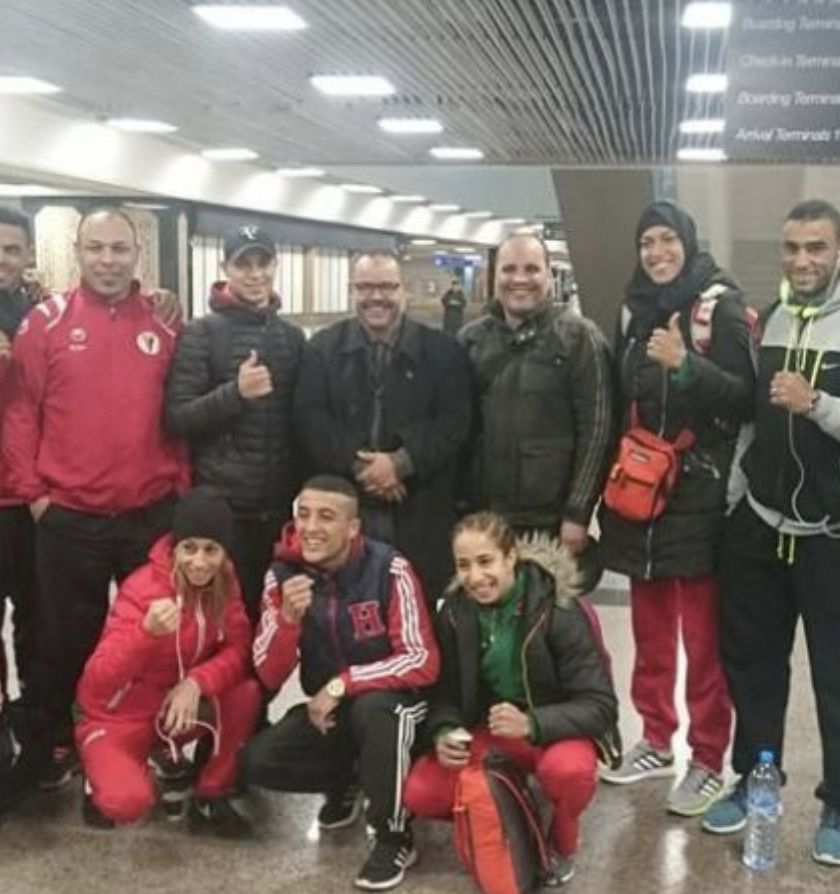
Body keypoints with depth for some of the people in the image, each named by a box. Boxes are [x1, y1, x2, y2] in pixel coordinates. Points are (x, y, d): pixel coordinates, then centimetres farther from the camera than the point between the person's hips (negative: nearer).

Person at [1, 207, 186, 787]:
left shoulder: (164, 323, 5)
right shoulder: (46, 321, -1)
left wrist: (182, 484, 2)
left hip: (152, 513, 2)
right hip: (68, 515, -2)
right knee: (67, 640, 12)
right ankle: (55, 751, 28)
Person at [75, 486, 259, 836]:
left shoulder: (222, 582, -8)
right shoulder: (141, 590, -25)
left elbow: (239, 649, -12)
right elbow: (97, 684, -30)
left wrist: (197, 682, -31)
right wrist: (147, 632, -47)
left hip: (178, 710, 5)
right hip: (119, 719, -4)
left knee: (246, 692, -23)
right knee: (127, 801, -31)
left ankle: (210, 798, -2)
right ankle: (102, 775, 7)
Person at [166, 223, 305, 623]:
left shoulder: (292, 336, 10)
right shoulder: (201, 333, -4)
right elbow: (176, 418, -11)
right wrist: (236, 392, -25)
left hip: (281, 504, 4)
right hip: (221, 504, -4)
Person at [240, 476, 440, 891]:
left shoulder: (389, 569, -21)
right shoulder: (282, 574, -9)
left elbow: (423, 662, -22)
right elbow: (270, 677, -10)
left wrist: (341, 684, -27)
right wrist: (288, 617, -29)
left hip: (392, 699, -4)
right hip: (325, 710, 4)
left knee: (370, 708, -37)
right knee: (256, 762, -17)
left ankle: (395, 837, -15)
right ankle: (345, 780, 14)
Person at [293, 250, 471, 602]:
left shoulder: (441, 350, 6)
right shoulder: (323, 348, 8)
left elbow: (454, 421, -2)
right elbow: (309, 418, -2)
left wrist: (399, 463, -15)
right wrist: (358, 465, -15)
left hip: (419, 511, 0)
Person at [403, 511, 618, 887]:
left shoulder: (559, 611, -20)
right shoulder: (454, 612, -7)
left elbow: (600, 706, -22)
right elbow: (445, 691, 2)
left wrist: (531, 724, -37)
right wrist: (443, 732, -21)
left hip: (554, 730, -3)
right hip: (486, 731, 4)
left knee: (568, 771, -38)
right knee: (419, 795, -19)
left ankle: (562, 846, -3)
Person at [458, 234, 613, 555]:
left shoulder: (579, 336, -3)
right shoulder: (471, 338, 8)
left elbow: (596, 428, -7)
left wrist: (578, 513, -11)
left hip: (554, 520, -3)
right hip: (483, 517, 4)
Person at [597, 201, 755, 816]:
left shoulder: (720, 304, -5)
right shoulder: (636, 308, 13)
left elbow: (745, 396, -13)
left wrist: (685, 365, -26)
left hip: (699, 495, -6)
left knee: (702, 636, -1)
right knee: (650, 630, 14)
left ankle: (708, 762, 10)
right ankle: (656, 742, 27)